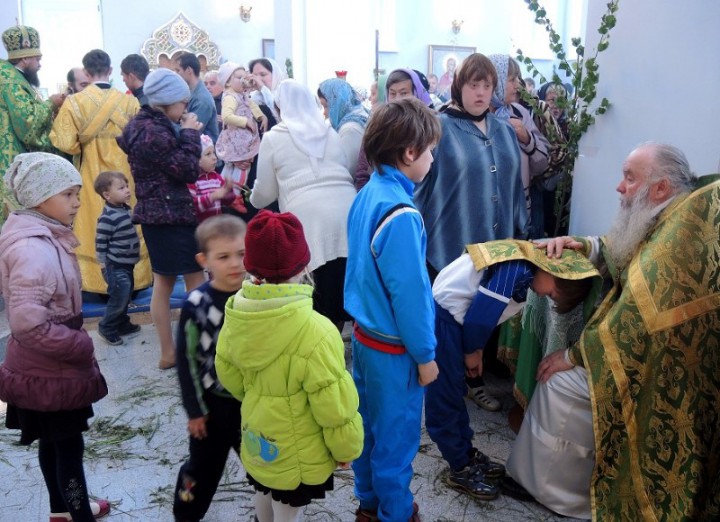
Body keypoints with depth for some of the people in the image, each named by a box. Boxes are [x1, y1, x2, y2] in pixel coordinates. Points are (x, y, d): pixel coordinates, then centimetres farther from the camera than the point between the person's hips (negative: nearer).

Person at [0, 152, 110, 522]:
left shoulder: (45, 238, 4)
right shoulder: (33, 249, -27)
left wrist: (77, 345, 9)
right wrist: (82, 347, -20)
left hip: (49, 366, 9)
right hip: (50, 371, -9)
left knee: (53, 442, 23)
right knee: (68, 445, 7)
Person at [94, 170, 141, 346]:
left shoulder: (126, 209, 6)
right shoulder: (108, 217, -22)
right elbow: (100, 242, -18)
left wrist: (135, 255, 23)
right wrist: (104, 264, -14)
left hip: (127, 264, 9)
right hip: (116, 266, -9)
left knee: (126, 295, 19)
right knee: (119, 297, -4)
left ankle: (122, 323, 34)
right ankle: (106, 327, 13)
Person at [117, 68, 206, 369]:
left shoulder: (143, 125, 12)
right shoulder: (156, 132, -19)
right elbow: (188, 171, -18)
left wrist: (185, 134, 5)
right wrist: (190, 135, -9)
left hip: (155, 214, 10)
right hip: (171, 215, -10)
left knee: (163, 283, 13)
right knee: (196, 282, 0)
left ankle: (168, 352, 21)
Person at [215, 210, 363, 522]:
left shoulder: (236, 316, -16)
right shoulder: (315, 333, -34)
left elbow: (229, 376, 1)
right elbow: (334, 405, -24)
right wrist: (347, 449, -6)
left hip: (258, 438, 6)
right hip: (298, 453, -5)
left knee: (264, 497, 29)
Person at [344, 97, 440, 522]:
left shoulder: (367, 195, 0)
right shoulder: (401, 215, -27)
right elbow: (409, 293, -23)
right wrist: (425, 354, -12)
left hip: (365, 334, 8)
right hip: (394, 349, -8)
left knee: (369, 425, 22)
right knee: (396, 438, 11)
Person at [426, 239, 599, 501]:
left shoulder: (527, 259, 7)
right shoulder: (518, 270, -24)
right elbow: (480, 314, -20)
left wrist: (475, 349, 14)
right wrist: (472, 352, -4)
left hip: (451, 314, 10)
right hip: (443, 317, -10)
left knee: (454, 392, 20)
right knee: (445, 398, 2)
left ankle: (467, 452, 32)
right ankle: (461, 469, 13)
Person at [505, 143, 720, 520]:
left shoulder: (682, 231, -26)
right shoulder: (674, 218, 3)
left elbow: (638, 320, -27)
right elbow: (622, 253, 17)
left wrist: (573, 356, -17)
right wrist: (584, 246, -4)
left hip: (654, 371, -9)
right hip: (653, 353, 9)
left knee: (562, 384, -7)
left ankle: (540, 487, 15)